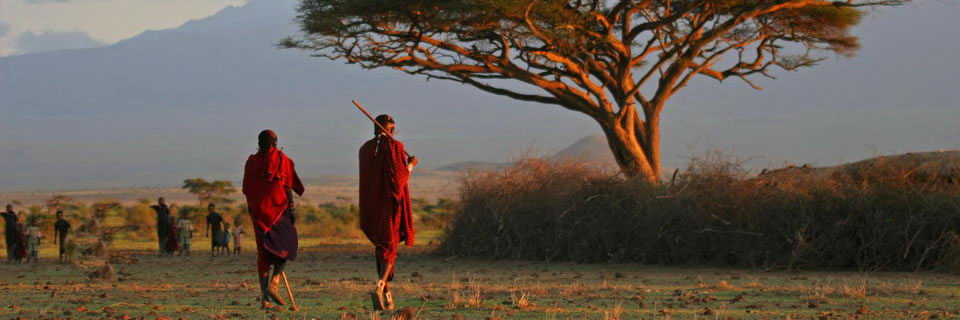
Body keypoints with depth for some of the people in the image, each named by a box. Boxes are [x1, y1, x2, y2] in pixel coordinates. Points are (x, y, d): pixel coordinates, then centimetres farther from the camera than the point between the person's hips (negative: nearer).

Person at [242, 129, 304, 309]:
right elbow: (288, 187, -6)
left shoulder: (251, 161, 6)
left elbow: (247, 190, 6)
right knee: (285, 246, 11)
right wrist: (291, 210, -3)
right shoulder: (282, 159, 0)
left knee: (263, 252, 6)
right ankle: (274, 284, -11)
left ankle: (264, 297, 0)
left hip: (258, 210, 3)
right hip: (278, 207, -3)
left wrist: (251, 210, 16)